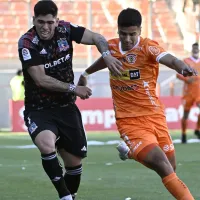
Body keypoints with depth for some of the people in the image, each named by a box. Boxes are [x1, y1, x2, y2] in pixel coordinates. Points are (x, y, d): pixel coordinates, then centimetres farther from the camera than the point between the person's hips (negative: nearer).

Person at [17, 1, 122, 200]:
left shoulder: (65, 29, -6)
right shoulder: (27, 43, -17)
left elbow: (96, 38, 0)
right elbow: (41, 80, -20)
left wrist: (106, 55, -20)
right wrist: (73, 88, -19)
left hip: (66, 108, 5)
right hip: (39, 110, -5)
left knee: (74, 163, 8)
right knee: (46, 145, -33)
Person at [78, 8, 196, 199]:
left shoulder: (148, 47, -13)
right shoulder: (111, 46, -1)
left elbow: (168, 59, -35)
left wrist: (183, 68, -58)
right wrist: (86, 73, 43)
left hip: (154, 116, 0)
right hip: (128, 121, 0)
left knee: (170, 168, 14)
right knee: (163, 167, -19)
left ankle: (130, 151, 38)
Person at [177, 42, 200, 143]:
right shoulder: (186, 61, 0)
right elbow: (178, 74, -5)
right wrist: (187, 79, -22)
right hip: (188, 92, -2)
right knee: (186, 114, 3)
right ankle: (183, 134, 18)